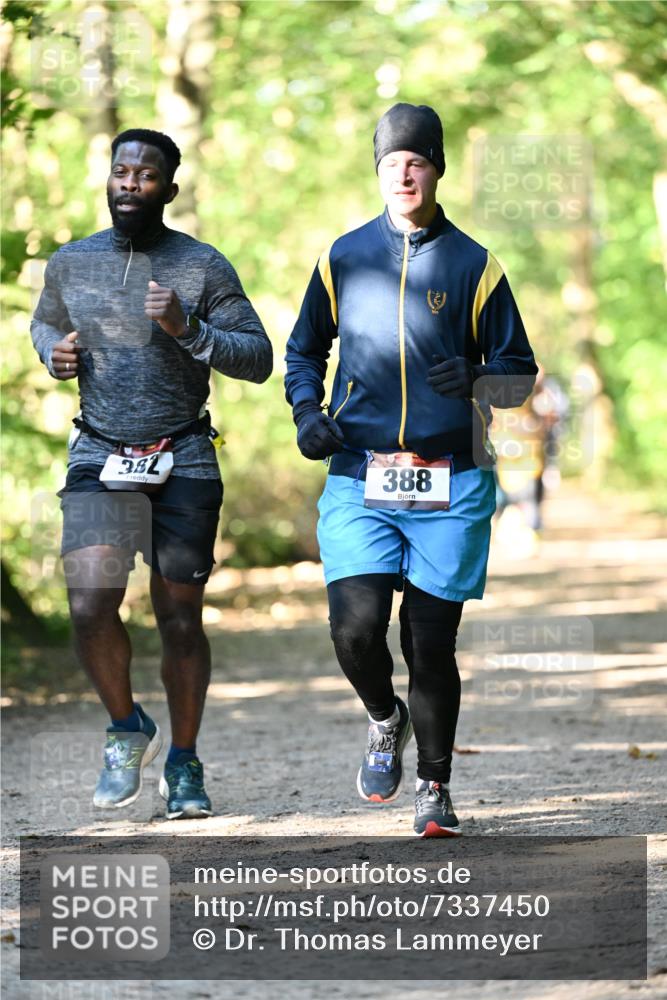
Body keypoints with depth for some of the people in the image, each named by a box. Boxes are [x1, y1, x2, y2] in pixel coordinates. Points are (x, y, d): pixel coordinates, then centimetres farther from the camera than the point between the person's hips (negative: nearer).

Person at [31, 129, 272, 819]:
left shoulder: (203, 268, -3)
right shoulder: (70, 264, 5)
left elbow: (258, 359, -4)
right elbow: (43, 323, 25)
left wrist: (187, 329, -19)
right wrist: (56, 355, 1)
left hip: (183, 462, -1)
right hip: (98, 459, 1)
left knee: (180, 618, 2)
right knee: (91, 606, -16)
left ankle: (183, 762, 21)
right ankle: (126, 729, 10)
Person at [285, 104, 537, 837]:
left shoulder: (473, 267, 4)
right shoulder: (343, 259, 10)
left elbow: (520, 375, 6)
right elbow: (304, 350, 22)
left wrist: (475, 381, -15)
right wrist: (306, 411, 3)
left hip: (450, 482, -1)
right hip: (359, 477, 1)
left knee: (430, 641, -1)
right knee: (355, 626, -14)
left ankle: (434, 787, 16)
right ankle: (385, 719, 19)